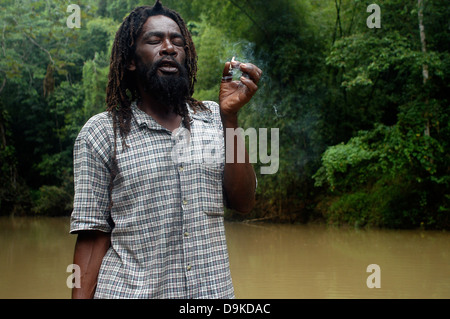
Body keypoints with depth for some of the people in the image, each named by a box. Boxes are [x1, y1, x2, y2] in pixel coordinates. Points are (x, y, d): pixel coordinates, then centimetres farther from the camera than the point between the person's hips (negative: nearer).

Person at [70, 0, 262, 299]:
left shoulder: (213, 119, 4)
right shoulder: (100, 132, -3)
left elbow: (243, 202, -3)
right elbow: (93, 235, -4)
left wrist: (230, 116, -10)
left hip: (213, 287, 3)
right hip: (129, 289, -2)